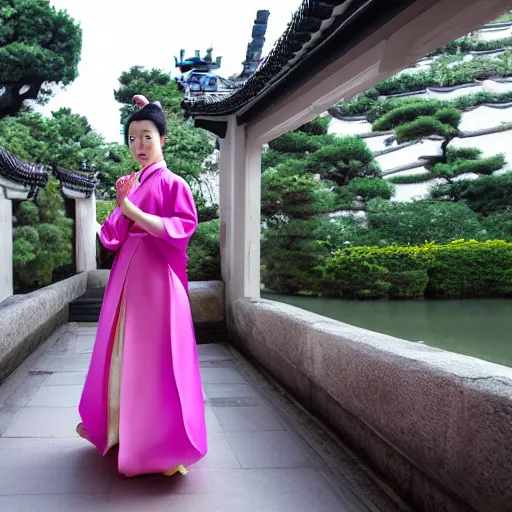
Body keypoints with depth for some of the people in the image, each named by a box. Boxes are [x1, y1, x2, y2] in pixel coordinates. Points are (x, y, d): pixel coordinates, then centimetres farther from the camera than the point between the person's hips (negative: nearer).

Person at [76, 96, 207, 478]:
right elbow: (111, 237, 8)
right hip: (126, 277, 6)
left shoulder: (171, 183, -3)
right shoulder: (129, 185, 14)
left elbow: (184, 227, -16)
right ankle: (116, 425, 33)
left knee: (157, 357, -5)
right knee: (122, 352, 15)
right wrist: (122, 207, -12)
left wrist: (135, 212, -23)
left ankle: (168, 442, 5)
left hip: (157, 278, -6)